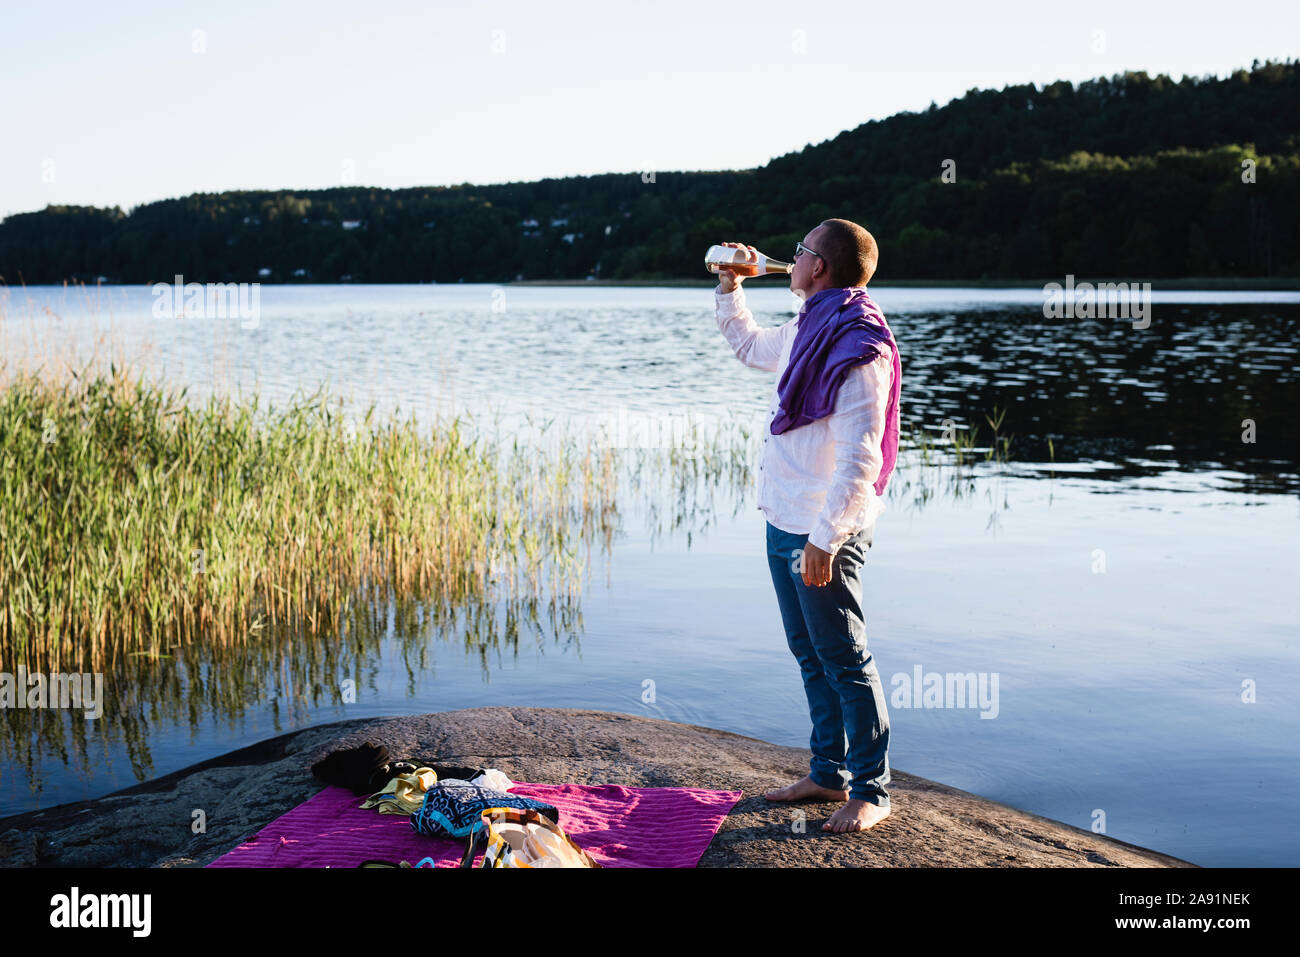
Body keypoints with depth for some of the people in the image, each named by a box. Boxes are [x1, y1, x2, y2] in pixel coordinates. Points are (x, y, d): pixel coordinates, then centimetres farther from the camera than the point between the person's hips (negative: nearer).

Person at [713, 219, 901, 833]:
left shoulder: (858, 345, -19)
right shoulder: (807, 331, 11)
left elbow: (862, 456, -24)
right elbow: (748, 347, 34)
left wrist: (825, 537, -26)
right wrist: (730, 288, 23)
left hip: (823, 531, -9)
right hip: (784, 522, 9)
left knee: (844, 661, -2)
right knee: (810, 655, 16)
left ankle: (872, 794, 9)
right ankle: (828, 774, 28)